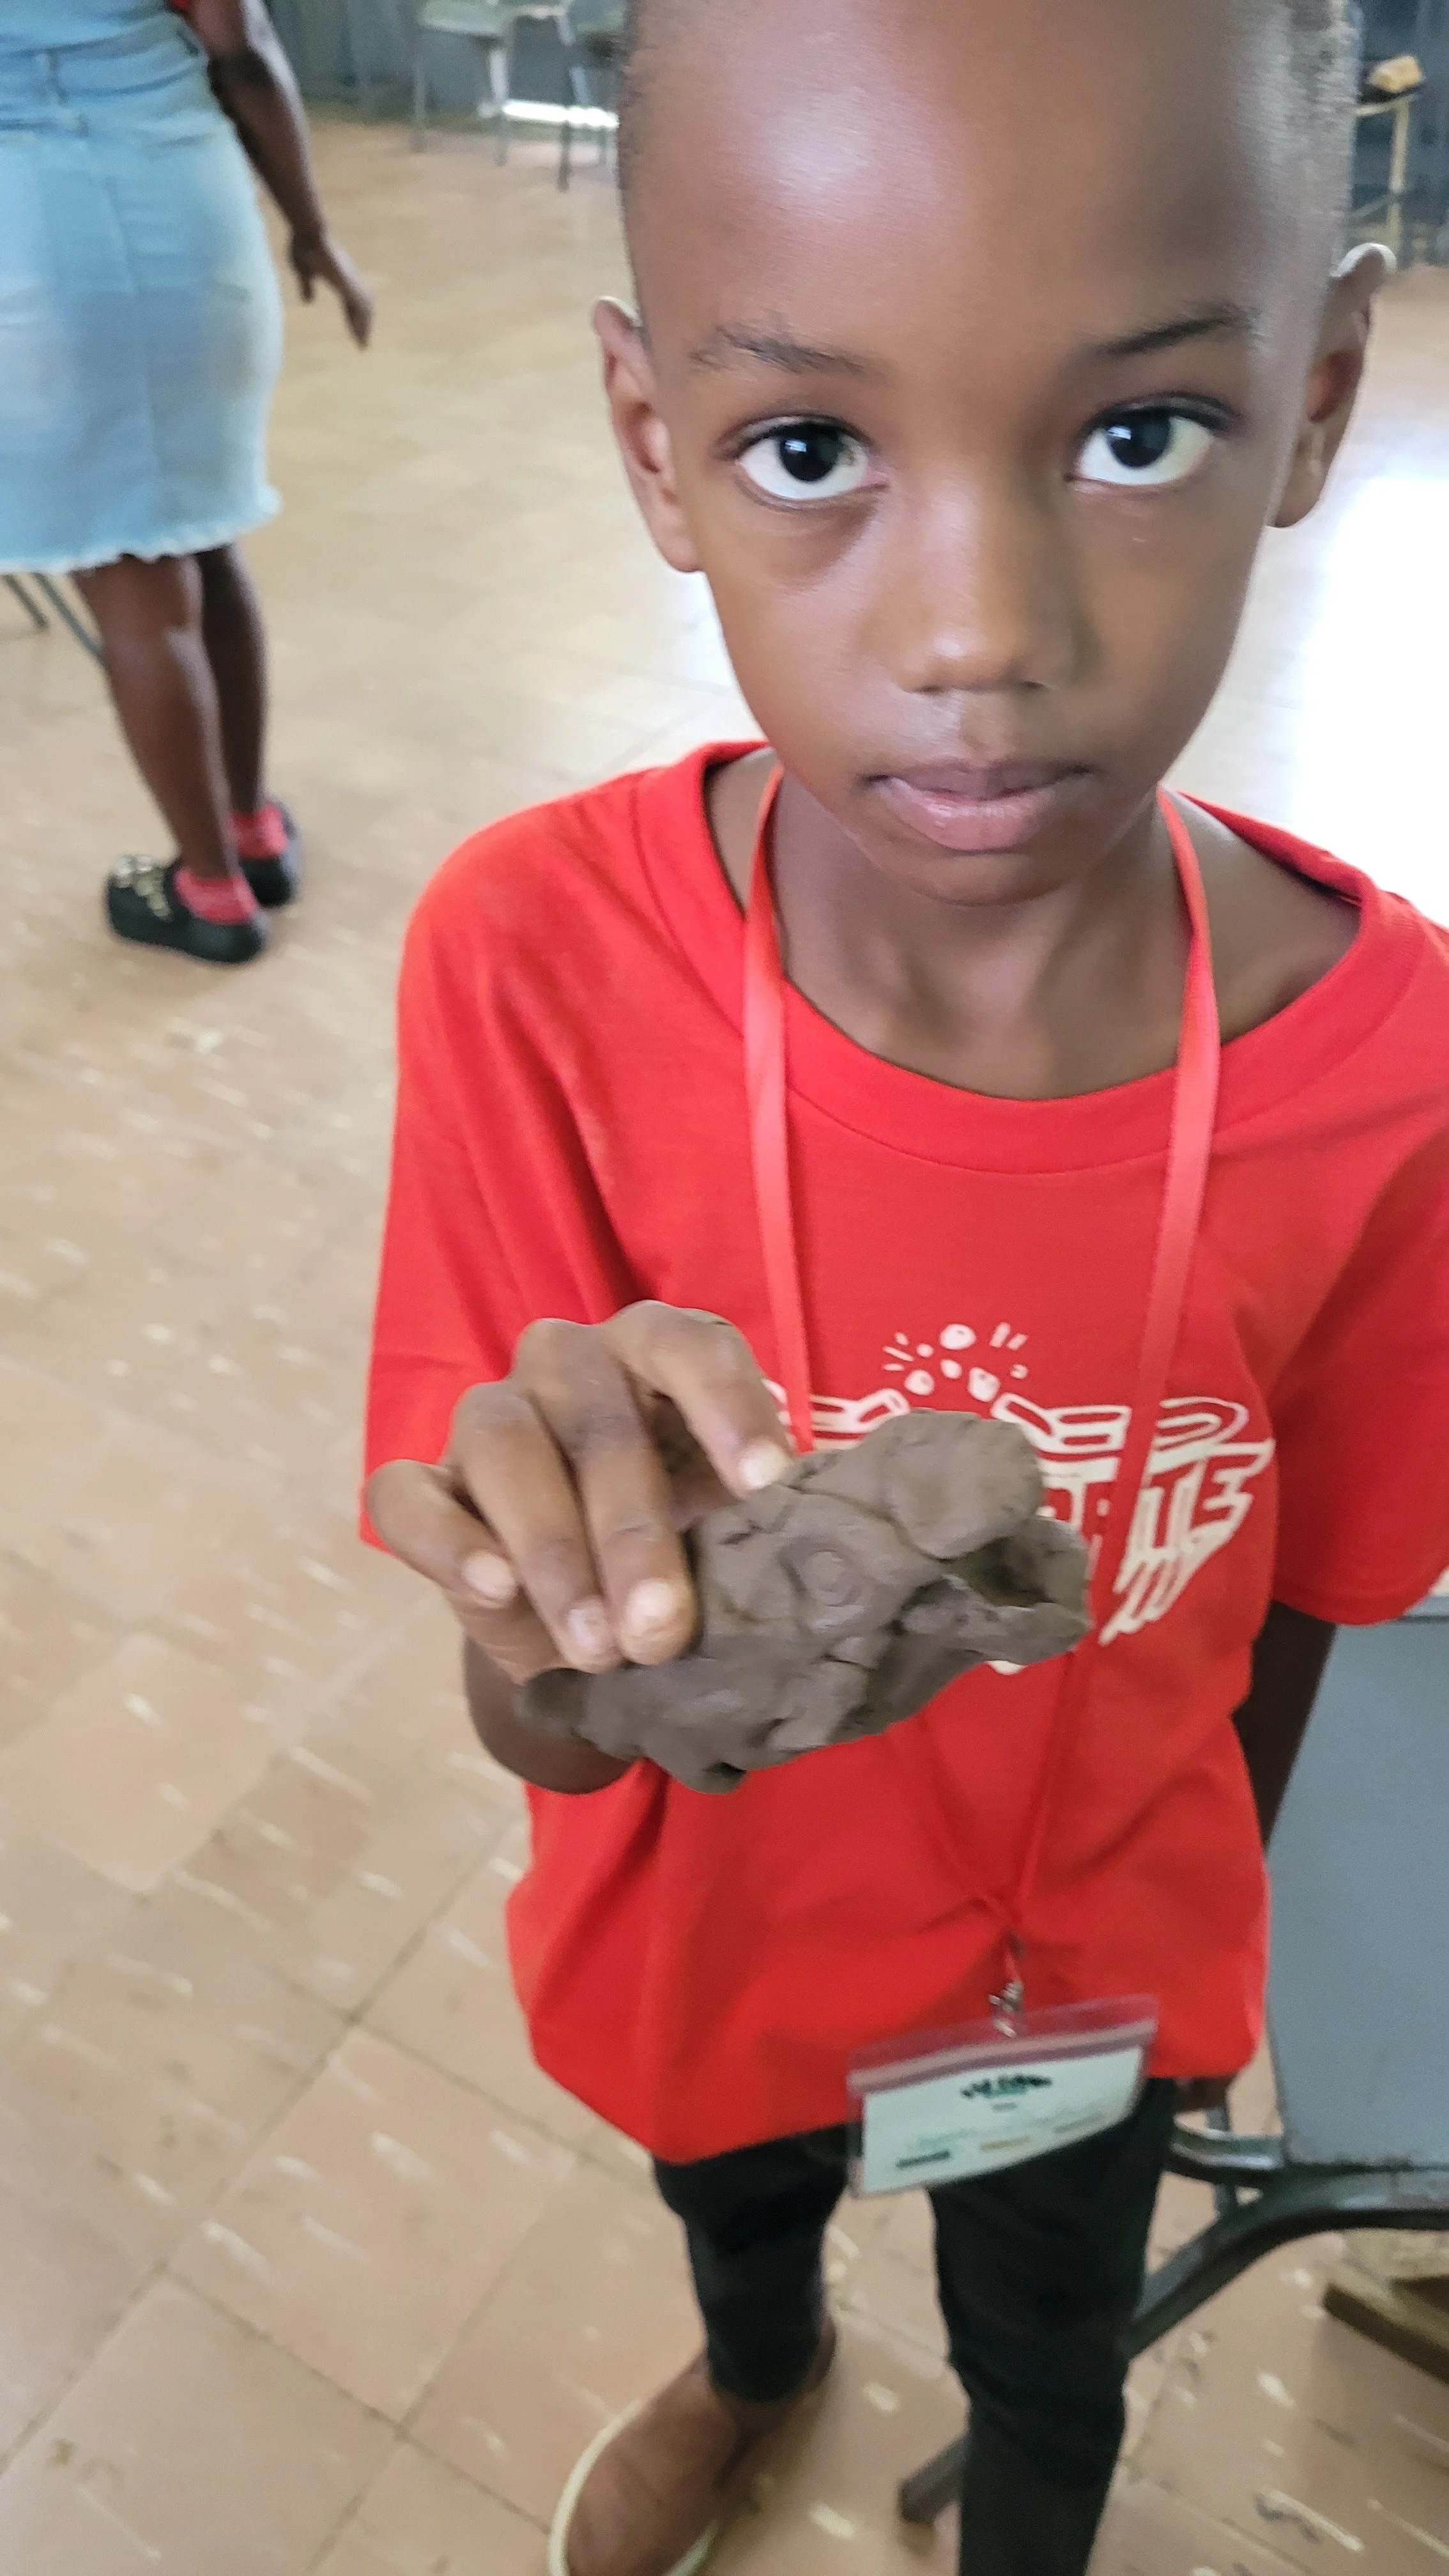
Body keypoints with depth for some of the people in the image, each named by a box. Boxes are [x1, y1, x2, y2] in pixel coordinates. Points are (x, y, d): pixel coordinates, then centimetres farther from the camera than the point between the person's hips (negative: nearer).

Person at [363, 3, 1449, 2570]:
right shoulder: (534, 960, -30)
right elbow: (549, 1739, -25)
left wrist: (1178, 1959, 7)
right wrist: (585, 1610, -48)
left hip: (1088, 1958, 1)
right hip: (703, 1917, 1)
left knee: (1047, 2359, 32)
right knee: (727, 2189, 35)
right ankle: (757, 2363, 75)